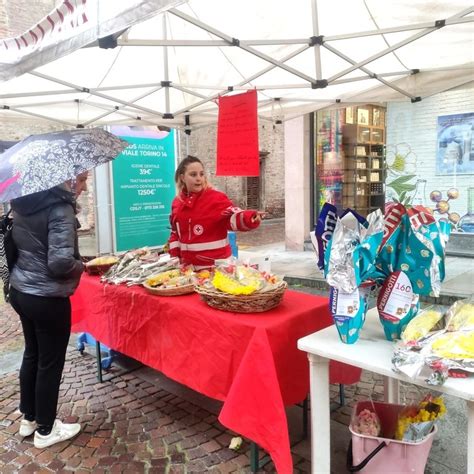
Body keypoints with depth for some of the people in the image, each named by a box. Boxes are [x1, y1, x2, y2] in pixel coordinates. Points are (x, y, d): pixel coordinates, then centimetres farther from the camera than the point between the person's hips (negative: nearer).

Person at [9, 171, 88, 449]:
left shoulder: (25, 201, 4)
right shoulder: (59, 207, -21)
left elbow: (19, 244, 13)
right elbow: (61, 261, -27)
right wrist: (80, 266, -8)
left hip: (20, 291, 8)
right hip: (47, 298, -8)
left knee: (32, 355, 22)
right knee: (50, 363, 8)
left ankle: (28, 419, 39)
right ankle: (45, 431, 25)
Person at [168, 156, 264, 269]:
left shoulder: (216, 197, -10)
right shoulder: (177, 202, 6)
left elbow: (233, 217, -25)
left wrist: (251, 218, -46)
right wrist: (174, 256, 7)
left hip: (216, 265, -5)